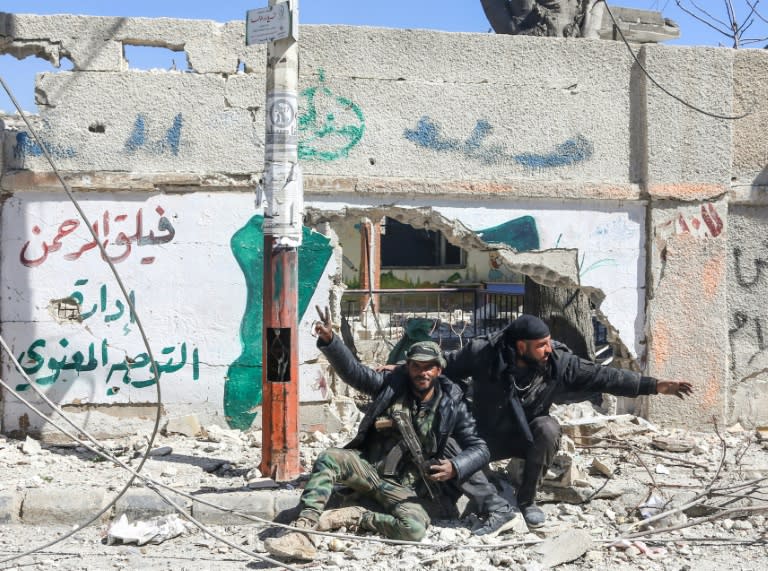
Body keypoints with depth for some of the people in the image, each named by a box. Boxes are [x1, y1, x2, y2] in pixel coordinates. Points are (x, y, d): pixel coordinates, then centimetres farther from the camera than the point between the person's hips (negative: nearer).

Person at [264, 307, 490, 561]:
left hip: (403, 489, -1)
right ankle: (302, 534, -37)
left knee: (415, 529, -32)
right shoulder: (392, 385, 1)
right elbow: (352, 371, -9)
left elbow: (479, 449, -1)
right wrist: (329, 340, -26)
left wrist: (454, 467, -22)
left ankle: (355, 517, -14)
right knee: (329, 459, -29)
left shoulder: (452, 406, -2)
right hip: (367, 467, 2)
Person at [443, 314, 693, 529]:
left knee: (549, 429, -31)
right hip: (486, 437, -1)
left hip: (527, 437, 1)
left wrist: (655, 385, -20)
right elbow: (445, 367, -8)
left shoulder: (559, 362, -15)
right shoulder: (482, 353, -21)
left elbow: (602, 376, -15)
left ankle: (527, 499, -10)